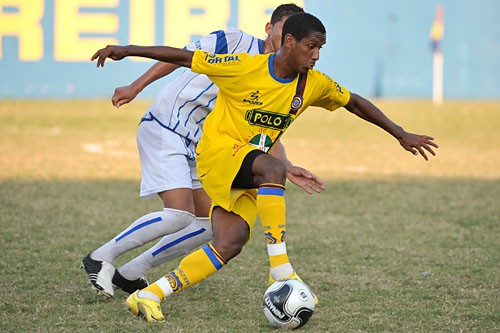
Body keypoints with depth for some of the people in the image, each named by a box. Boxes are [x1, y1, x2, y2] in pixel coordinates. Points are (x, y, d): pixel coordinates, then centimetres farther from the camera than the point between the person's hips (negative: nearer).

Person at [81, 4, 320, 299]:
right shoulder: (236, 42, -11)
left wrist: (288, 169, -7)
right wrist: (136, 87, -13)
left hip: (194, 147, 9)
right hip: (163, 128, -9)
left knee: (210, 225, 4)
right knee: (180, 215, -21)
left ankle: (130, 274, 12)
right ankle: (100, 258, -7)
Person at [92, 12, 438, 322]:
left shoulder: (314, 84, -1)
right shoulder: (245, 67, -17)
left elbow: (355, 103, 14)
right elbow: (184, 57, -12)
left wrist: (402, 135, 15)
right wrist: (127, 50, -13)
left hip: (246, 174, 6)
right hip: (218, 149, -6)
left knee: (230, 243, -15)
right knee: (274, 169, -35)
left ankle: (148, 296, -10)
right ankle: (281, 272, -35)